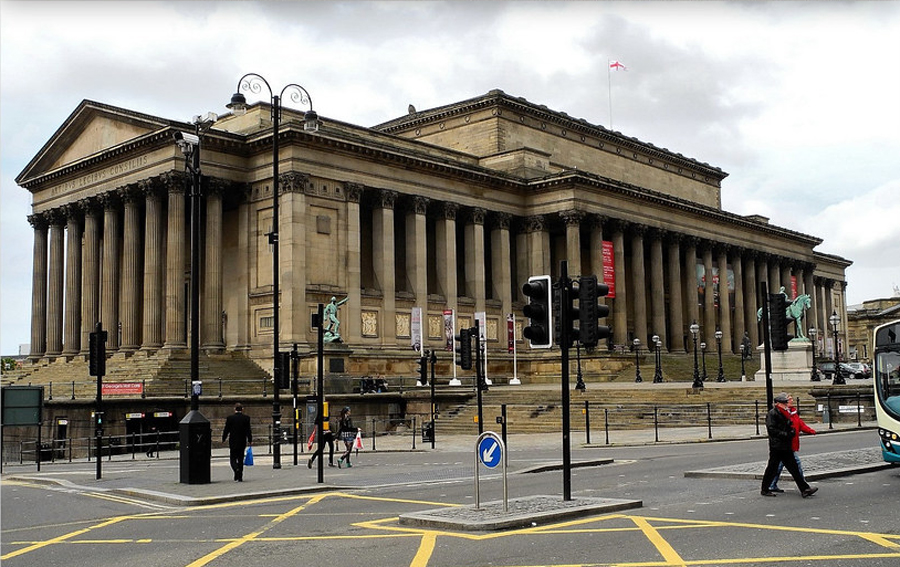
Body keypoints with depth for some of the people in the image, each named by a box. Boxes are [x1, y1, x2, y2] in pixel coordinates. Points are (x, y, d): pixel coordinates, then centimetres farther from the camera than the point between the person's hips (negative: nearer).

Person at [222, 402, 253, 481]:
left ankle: (237, 469, -23)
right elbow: (248, 431, -5)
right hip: (242, 442, 2)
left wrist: (223, 439, 10)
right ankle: (240, 477, 11)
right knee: (240, 460, 11)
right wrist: (250, 441, 2)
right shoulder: (246, 418, -4)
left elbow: (226, 430, -3)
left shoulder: (230, 418, -7)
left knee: (233, 459, 6)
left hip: (233, 442, -2)